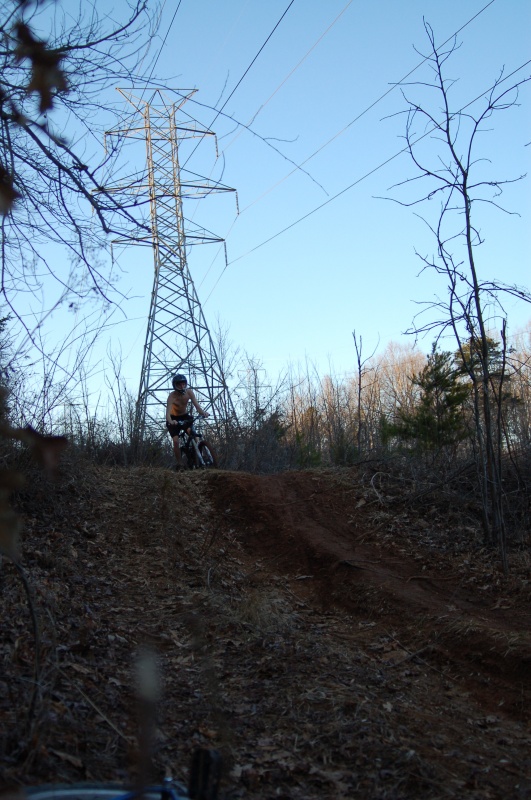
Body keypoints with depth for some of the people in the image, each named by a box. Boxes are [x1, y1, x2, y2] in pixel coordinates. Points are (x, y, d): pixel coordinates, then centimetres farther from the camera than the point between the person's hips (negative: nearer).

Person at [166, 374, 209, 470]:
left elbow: (196, 404, -26)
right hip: (174, 419, -2)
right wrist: (170, 421, -59)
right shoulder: (172, 396, -28)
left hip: (185, 416, 2)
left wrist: (203, 412, -47)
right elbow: (168, 412, -37)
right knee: (176, 441, -18)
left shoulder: (189, 392, -19)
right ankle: (180, 464, -3)